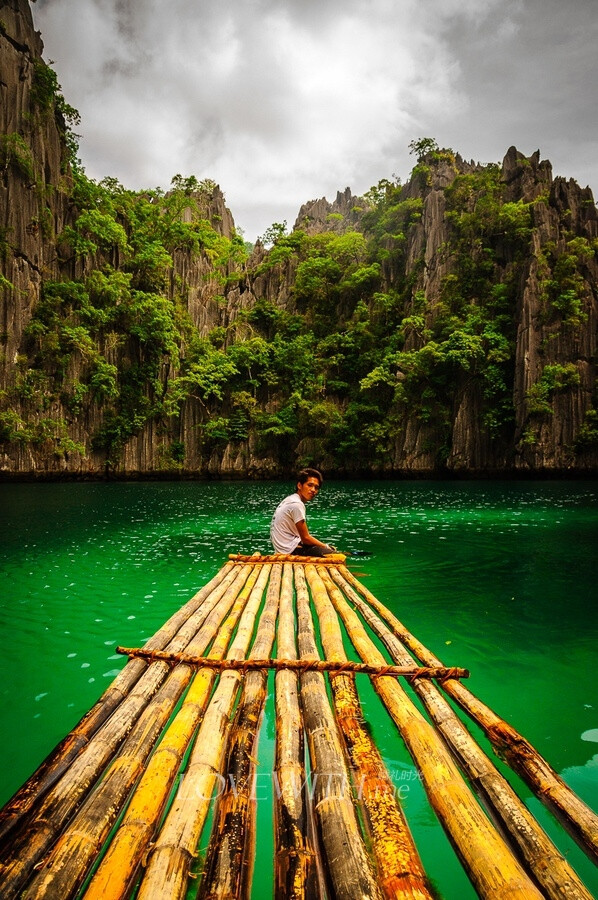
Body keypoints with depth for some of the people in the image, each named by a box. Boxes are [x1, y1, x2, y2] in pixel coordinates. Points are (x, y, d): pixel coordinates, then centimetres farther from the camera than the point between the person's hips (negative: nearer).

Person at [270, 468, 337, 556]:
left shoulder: (289, 500, 12)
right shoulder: (297, 504, -18)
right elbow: (305, 538, -16)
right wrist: (326, 547, -3)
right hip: (290, 551, -10)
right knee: (333, 553, -14)